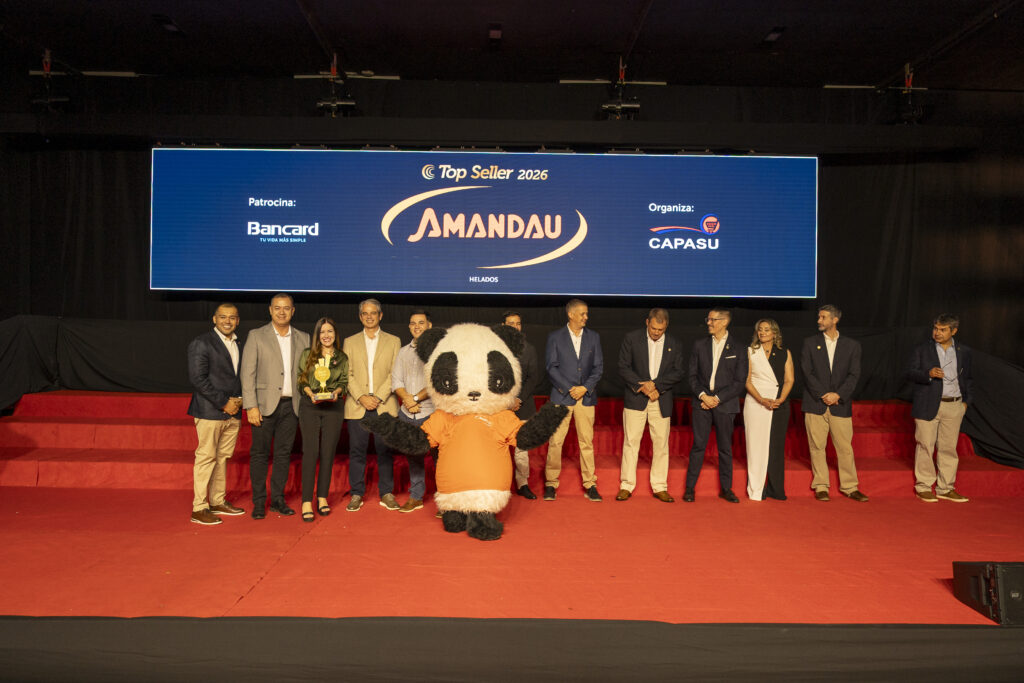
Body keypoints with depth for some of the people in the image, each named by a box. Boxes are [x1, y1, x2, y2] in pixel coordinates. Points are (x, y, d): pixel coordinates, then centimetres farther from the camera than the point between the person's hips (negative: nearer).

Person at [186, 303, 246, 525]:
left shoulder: (238, 344, 14)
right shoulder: (201, 343, -7)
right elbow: (197, 379, -14)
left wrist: (239, 399, 2)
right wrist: (223, 403, -14)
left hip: (232, 411, 7)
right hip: (209, 412, -7)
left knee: (222, 458, 13)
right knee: (206, 458, -3)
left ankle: (218, 502, 23)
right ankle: (199, 509, 4)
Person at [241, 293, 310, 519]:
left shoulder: (303, 338, 10)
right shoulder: (256, 336, 0)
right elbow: (248, 373, -4)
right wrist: (251, 406, -11)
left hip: (291, 405, 3)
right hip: (265, 404, -3)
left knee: (284, 453, 8)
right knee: (260, 454, 2)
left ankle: (278, 499, 19)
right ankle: (259, 502, 13)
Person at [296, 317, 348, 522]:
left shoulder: (342, 358, 9)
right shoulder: (307, 354, 6)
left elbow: (344, 382, 10)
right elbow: (301, 379, 5)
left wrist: (336, 392, -10)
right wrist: (310, 393, -12)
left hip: (333, 407, 2)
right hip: (310, 406, -1)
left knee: (328, 452, 3)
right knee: (310, 452, -7)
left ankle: (322, 497, 14)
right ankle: (306, 501, -5)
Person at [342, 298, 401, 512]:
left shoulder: (393, 341, 9)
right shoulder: (349, 342, 12)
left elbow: (395, 374, 1)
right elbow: (347, 374, 4)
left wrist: (379, 397, -11)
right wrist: (361, 397, -9)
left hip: (385, 405, -1)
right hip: (357, 406, 1)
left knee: (385, 450, 1)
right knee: (357, 451, 2)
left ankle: (386, 493, 11)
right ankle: (356, 494, 12)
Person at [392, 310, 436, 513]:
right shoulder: (403, 352, 14)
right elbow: (396, 380, 7)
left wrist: (416, 398, -12)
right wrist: (406, 398, -10)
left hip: (431, 412, -5)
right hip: (407, 414, 5)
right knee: (413, 456, 12)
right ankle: (416, 497, 23)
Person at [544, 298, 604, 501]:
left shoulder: (593, 337, 9)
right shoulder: (555, 337, 2)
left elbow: (598, 367, 7)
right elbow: (551, 367, -3)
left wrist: (584, 388, -7)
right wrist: (569, 389, -10)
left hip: (586, 396, 2)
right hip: (561, 396, -2)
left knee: (587, 441, 4)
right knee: (555, 441, -2)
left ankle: (590, 485, 11)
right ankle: (551, 484, 9)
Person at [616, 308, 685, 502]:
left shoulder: (674, 344, 6)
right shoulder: (632, 338, 0)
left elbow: (678, 372, 1)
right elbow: (623, 367, -4)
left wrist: (655, 384, -12)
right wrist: (642, 386, -13)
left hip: (662, 401, 2)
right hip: (635, 398, -2)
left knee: (661, 444, 4)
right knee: (631, 442, -1)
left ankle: (659, 487, 13)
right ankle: (626, 486, 6)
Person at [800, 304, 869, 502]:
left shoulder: (851, 345, 8)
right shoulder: (810, 343, 6)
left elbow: (854, 375, 1)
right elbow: (807, 372, -1)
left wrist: (838, 394, -13)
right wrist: (823, 395, -11)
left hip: (841, 404, 0)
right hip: (815, 404, 0)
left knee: (845, 447, 3)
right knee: (817, 447, 2)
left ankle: (849, 487, 15)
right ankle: (821, 487, 12)